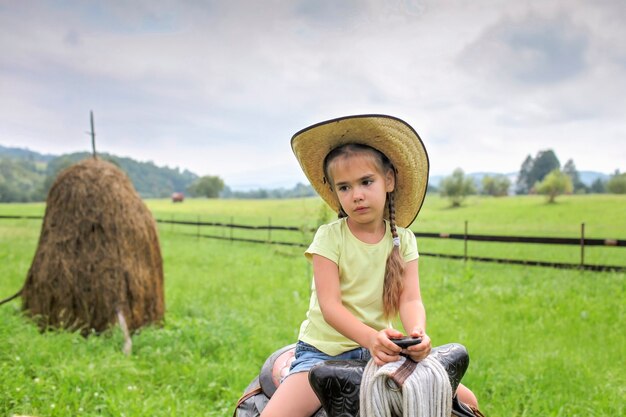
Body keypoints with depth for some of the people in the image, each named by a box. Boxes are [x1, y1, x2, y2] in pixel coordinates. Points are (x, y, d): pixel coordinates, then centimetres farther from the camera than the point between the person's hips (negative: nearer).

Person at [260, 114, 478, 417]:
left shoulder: (403, 240, 1)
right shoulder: (329, 237, -9)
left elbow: (410, 300, -8)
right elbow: (330, 306, -17)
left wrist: (417, 332, -31)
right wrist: (371, 337, -35)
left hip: (380, 348, 3)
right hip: (325, 350, -3)